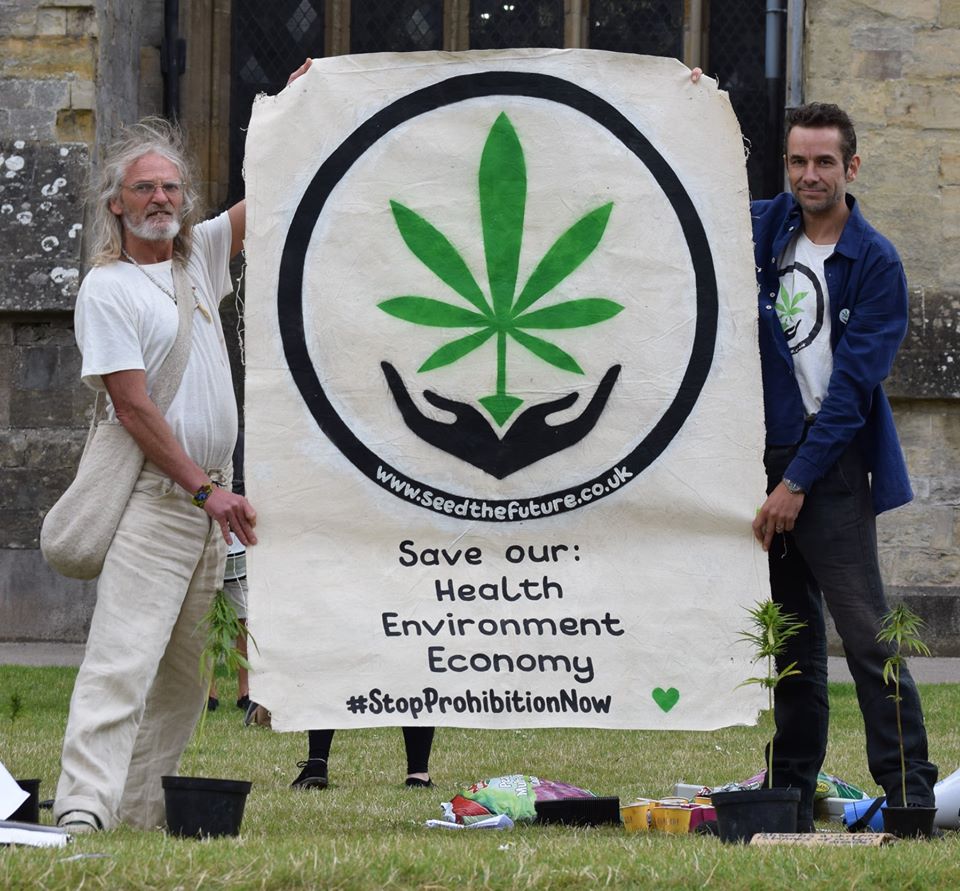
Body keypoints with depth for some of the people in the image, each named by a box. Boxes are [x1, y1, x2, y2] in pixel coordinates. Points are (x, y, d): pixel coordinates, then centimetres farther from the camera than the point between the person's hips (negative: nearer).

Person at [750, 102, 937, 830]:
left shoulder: (875, 262, -6)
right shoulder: (764, 229, 8)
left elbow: (853, 383, -10)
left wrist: (799, 481, -13)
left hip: (833, 465, -5)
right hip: (768, 455, 5)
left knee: (865, 633, -11)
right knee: (791, 640, 9)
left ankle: (910, 791, -9)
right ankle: (793, 791, 14)